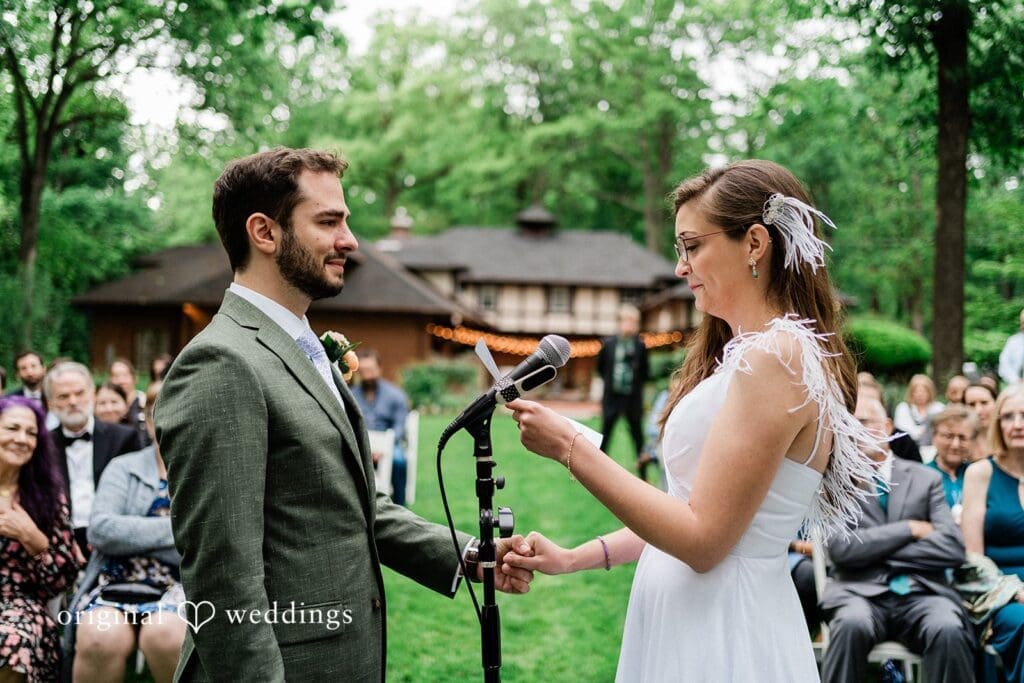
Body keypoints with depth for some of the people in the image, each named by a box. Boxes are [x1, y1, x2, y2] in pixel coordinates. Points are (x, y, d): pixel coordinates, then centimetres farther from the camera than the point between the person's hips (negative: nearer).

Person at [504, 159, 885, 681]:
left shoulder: (776, 356, -18)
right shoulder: (743, 352, 10)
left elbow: (702, 539, -21)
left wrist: (570, 449, -17)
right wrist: (570, 559, 8)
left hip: (722, 627, -8)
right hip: (683, 617, 8)